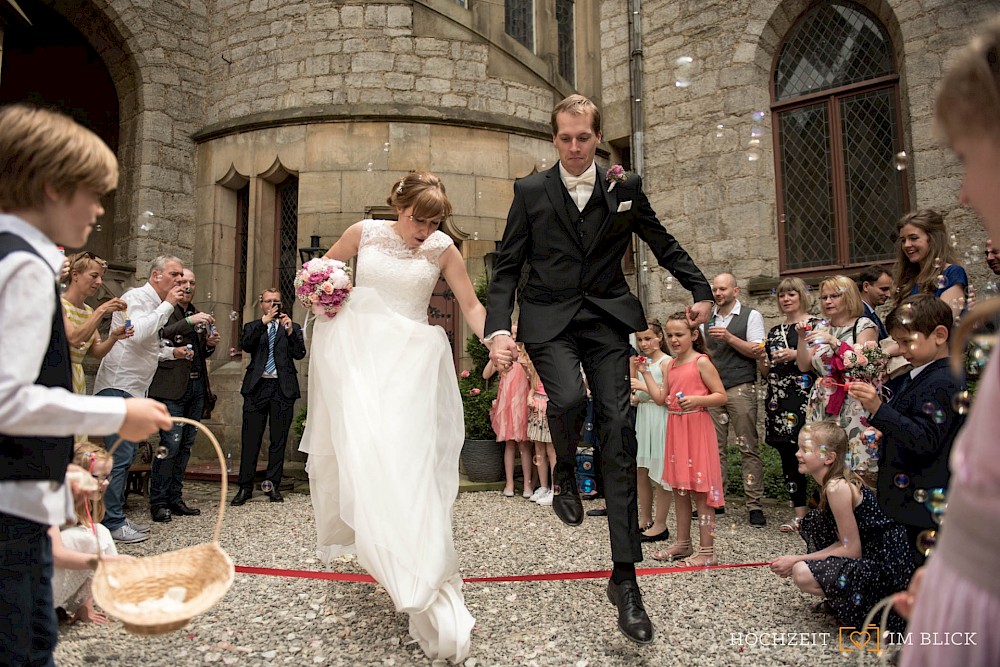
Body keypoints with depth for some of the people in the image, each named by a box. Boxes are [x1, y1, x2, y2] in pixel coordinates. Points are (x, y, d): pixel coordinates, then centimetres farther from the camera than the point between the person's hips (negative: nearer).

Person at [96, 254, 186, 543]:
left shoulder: (154, 305, 18)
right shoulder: (136, 297, -9)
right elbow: (137, 333, -27)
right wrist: (167, 305, -18)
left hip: (134, 389, 10)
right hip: (118, 387, -10)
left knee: (126, 456, 13)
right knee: (119, 457, -8)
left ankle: (116, 517, 21)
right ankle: (112, 523, -1)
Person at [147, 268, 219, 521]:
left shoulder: (196, 315, 19)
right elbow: (158, 336, -23)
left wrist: (210, 344, 5)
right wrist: (189, 322, -29)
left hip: (196, 387, 7)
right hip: (172, 388, -7)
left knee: (186, 444, 10)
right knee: (171, 443, -10)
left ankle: (175, 498, 19)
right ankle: (158, 502, 1)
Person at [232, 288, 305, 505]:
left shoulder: (292, 327, 13)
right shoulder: (252, 327, 15)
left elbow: (299, 353, 0)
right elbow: (245, 345, -6)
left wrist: (289, 331, -13)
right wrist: (263, 322, -13)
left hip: (283, 389, 0)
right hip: (257, 387, 0)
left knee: (278, 440, 5)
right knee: (250, 440, 0)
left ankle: (272, 485, 14)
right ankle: (245, 487, 7)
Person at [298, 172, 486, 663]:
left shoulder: (442, 248, 3)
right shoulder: (364, 233, 5)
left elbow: (471, 304, 2)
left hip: (412, 355, -1)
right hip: (358, 348, 1)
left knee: (409, 454, -11)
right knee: (362, 449, -13)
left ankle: (424, 579, -3)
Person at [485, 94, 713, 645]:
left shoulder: (624, 186, 7)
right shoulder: (530, 191, 4)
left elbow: (663, 244, 19)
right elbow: (507, 266, 3)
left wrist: (701, 291, 18)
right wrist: (497, 329, -10)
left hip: (606, 319, 1)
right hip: (550, 319, -1)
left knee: (618, 433, -6)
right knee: (568, 398, -30)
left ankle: (625, 577, 2)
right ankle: (565, 470, 10)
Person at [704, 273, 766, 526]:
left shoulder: (751, 316, 3)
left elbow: (757, 351, -7)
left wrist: (729, 337, -17)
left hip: (741, 388, -4)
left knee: (748, 448, -2)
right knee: (714, 447, 5)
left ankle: (755, 505, 3)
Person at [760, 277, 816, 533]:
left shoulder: (815, 325, 3)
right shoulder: (775, 331, 19)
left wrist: (796, 355, -15)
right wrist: (762, 357, 0)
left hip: (805, 398, -6)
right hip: (779, 400, 6)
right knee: (788, 456, 6)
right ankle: (799, 514, 14)